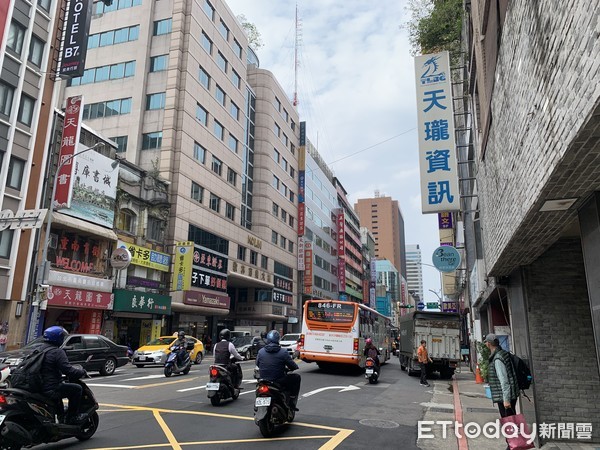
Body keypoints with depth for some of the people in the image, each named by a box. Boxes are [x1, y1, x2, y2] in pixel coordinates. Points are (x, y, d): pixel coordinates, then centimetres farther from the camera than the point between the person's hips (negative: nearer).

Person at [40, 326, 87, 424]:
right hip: (50, 389, -10)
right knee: (77, 389, -2)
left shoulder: (41, 349, 10)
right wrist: (82, 372, -7)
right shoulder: (58, 352, -18)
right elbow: (68, 370, -25)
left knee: (60, 387, 35)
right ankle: (71, 417, 2)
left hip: (40, 386, 10)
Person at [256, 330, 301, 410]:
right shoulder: (283, 352, -13)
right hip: (279, 382, -5)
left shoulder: (260, 352, -2)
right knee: (296, 377, 16)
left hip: (263, 382, 5)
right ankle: (292, 401, 13)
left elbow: (257, 364, 12)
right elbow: (293, 367, -9)